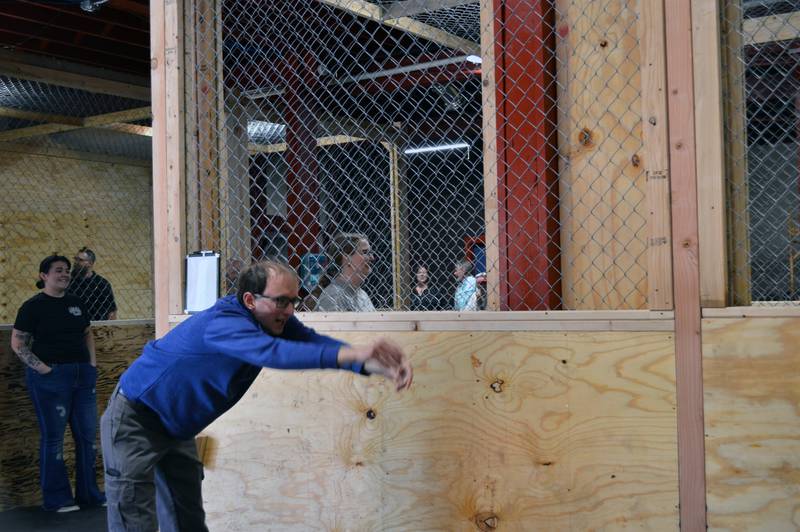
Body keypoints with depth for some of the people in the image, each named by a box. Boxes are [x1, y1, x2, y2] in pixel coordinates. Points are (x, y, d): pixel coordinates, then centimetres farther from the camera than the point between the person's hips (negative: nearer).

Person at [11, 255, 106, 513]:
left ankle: (89, 493, 20)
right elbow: (17, 343, -6)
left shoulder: (76, 302, 11)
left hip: (83, 375, 6)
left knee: (87, 433, 8)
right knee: (53, 436, 2)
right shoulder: (33, 306, -5)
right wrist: (43, 368, -14)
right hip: (50, 378, -6)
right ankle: (56, 498, 13)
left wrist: (92, 362, 7)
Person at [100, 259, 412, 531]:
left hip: (176, 429, 9)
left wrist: (373, 364, -38)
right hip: (134, 420, -8)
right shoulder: (222, 323, -35)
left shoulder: (273, 320, -8)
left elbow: (313, 342, -21)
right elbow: (273, 352, -52)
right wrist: (351, 354, -63)